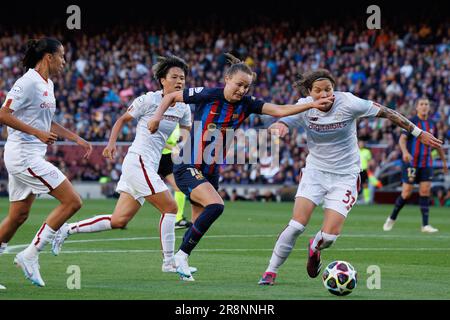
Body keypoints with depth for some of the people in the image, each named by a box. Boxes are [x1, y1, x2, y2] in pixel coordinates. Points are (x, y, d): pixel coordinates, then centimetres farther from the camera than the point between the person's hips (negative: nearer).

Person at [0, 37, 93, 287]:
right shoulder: (29, 82, -14)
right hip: (24, 154, -10)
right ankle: (30, 255, -7)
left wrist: (78, 139, 22)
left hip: (32, 157, 10)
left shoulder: (47, 85, 15)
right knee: (72, 201, -11)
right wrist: (38, 133, -22)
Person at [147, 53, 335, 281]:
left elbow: (279, 110, -8)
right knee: (215, 206, -26)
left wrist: (312, 105, -18)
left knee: (200, 224, 9)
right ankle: (181, 256, -15)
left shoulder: (245, 104, -1)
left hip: (211, 172, 7)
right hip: (188, 168, -7)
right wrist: (157, 116, -15)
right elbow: (172, 96, 0)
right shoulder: (207, 95, -13)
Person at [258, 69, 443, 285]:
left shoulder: (348, 103, -18)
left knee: (330, 236, -10)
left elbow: (385, 112, -8)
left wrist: (418, 133, -4)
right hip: (315, 171, 1)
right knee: (297, 225, -15)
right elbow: (279, 126, -18)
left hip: (345, 176, -1)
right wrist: (278, 126, -45)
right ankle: (271, 272, 1)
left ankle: (314, 248, 28)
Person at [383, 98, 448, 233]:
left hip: (426, 163, 4)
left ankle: (425, 225, -5)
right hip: (411, 162, -4)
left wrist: (444, 161, 23)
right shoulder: (411, 122, -7)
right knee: (406, 193, -4)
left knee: (425, 191, -6)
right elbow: (402, 139, -19)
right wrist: (405, 152, -38)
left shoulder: (432, 124, 10)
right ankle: (392, 218, 16)